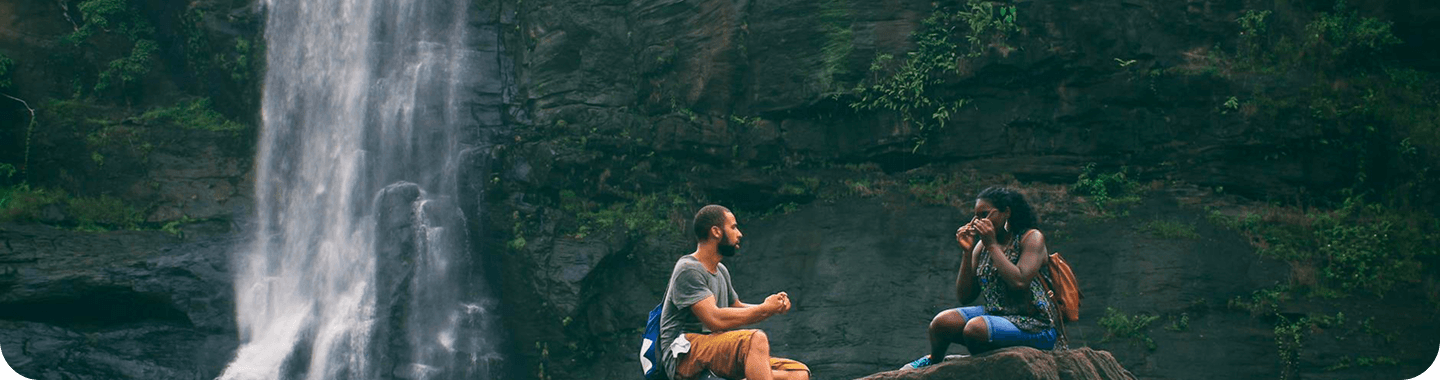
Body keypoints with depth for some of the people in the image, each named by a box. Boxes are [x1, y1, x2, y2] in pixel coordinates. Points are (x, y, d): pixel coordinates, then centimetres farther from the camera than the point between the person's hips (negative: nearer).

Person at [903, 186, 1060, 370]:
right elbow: (965, 297, 8)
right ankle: (934, 361, 15)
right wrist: (967, 252, -1)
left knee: (975, 328, -33)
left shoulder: (1031, 238, -6)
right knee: (943, 322, -18)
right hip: (993, 314, 6)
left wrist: (992, 246, -16)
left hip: (1033, 325, -6)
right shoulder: (982, 245, 11)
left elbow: (1019, 283, -24)